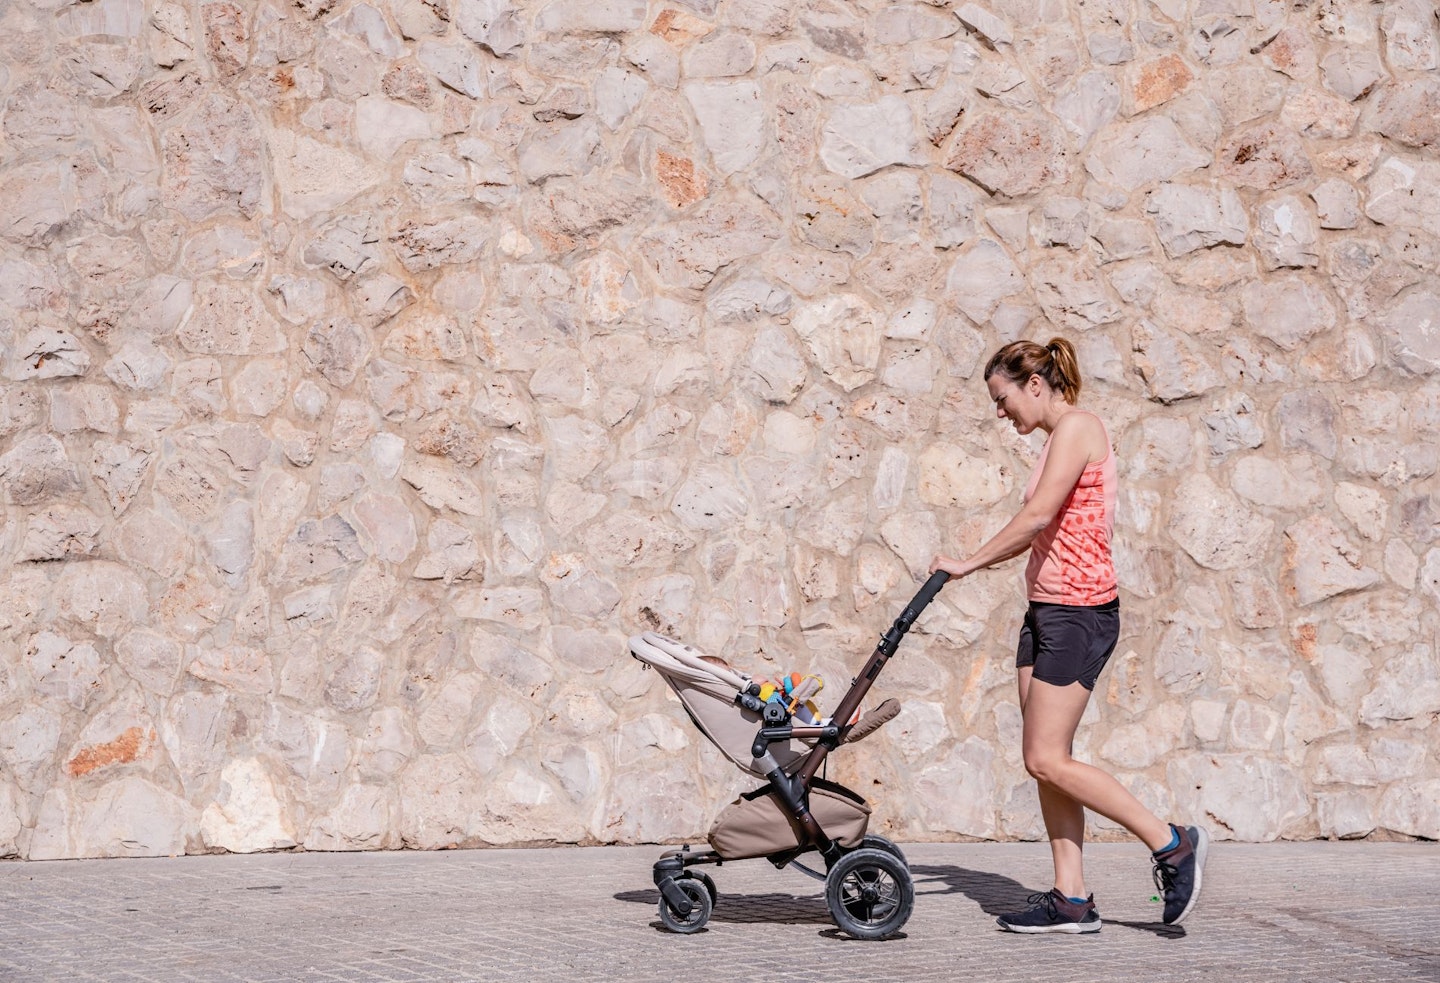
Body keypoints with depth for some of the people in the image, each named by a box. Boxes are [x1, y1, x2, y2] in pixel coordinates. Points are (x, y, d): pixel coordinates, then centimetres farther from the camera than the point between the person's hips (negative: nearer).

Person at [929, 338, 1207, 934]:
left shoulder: (1078, 426, -11)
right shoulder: (1058, 439, 18)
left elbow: (1038, 515, -19)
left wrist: (969, 564, -12)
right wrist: (978, 562, 11)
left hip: (1079, 610, -10)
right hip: (1048, 607, 10)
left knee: (1047, 760, -11)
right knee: (1043, 760, 6)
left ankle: (1171, 844, -2)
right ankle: (1071, 901, 8)